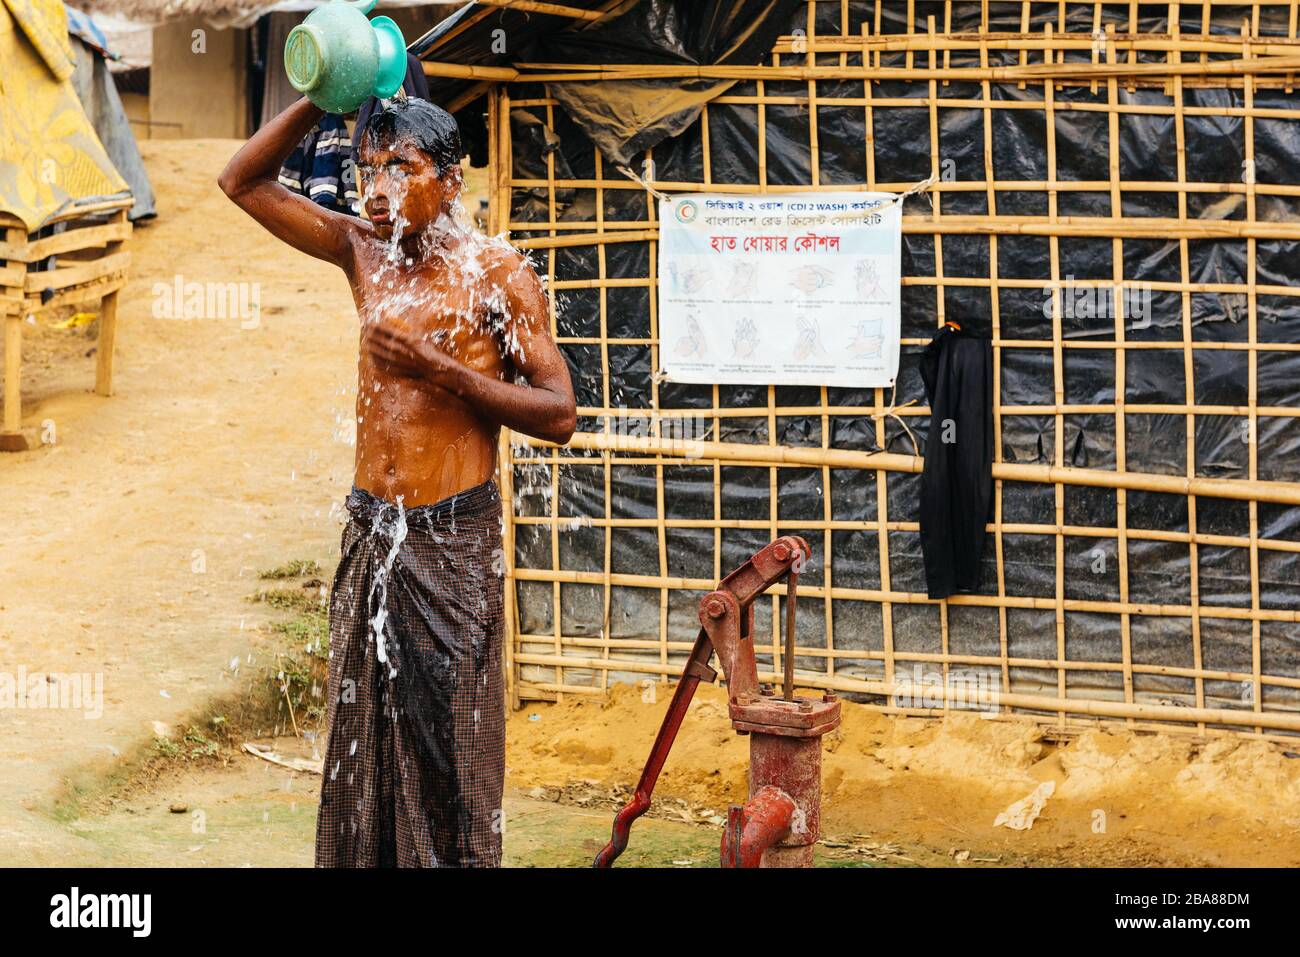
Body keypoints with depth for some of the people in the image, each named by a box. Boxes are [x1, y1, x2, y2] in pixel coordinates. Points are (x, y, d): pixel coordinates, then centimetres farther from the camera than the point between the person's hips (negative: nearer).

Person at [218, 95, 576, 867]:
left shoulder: (497, 272, -7)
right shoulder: (364, 252, 8)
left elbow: (559, 414, -9)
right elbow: (244, 182, 13)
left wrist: (443, 372, -19)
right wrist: (321, 101, 0)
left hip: (453, 540, -5)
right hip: (371, 533, 5)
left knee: (449, 750, -4)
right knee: (361, 744, 7)